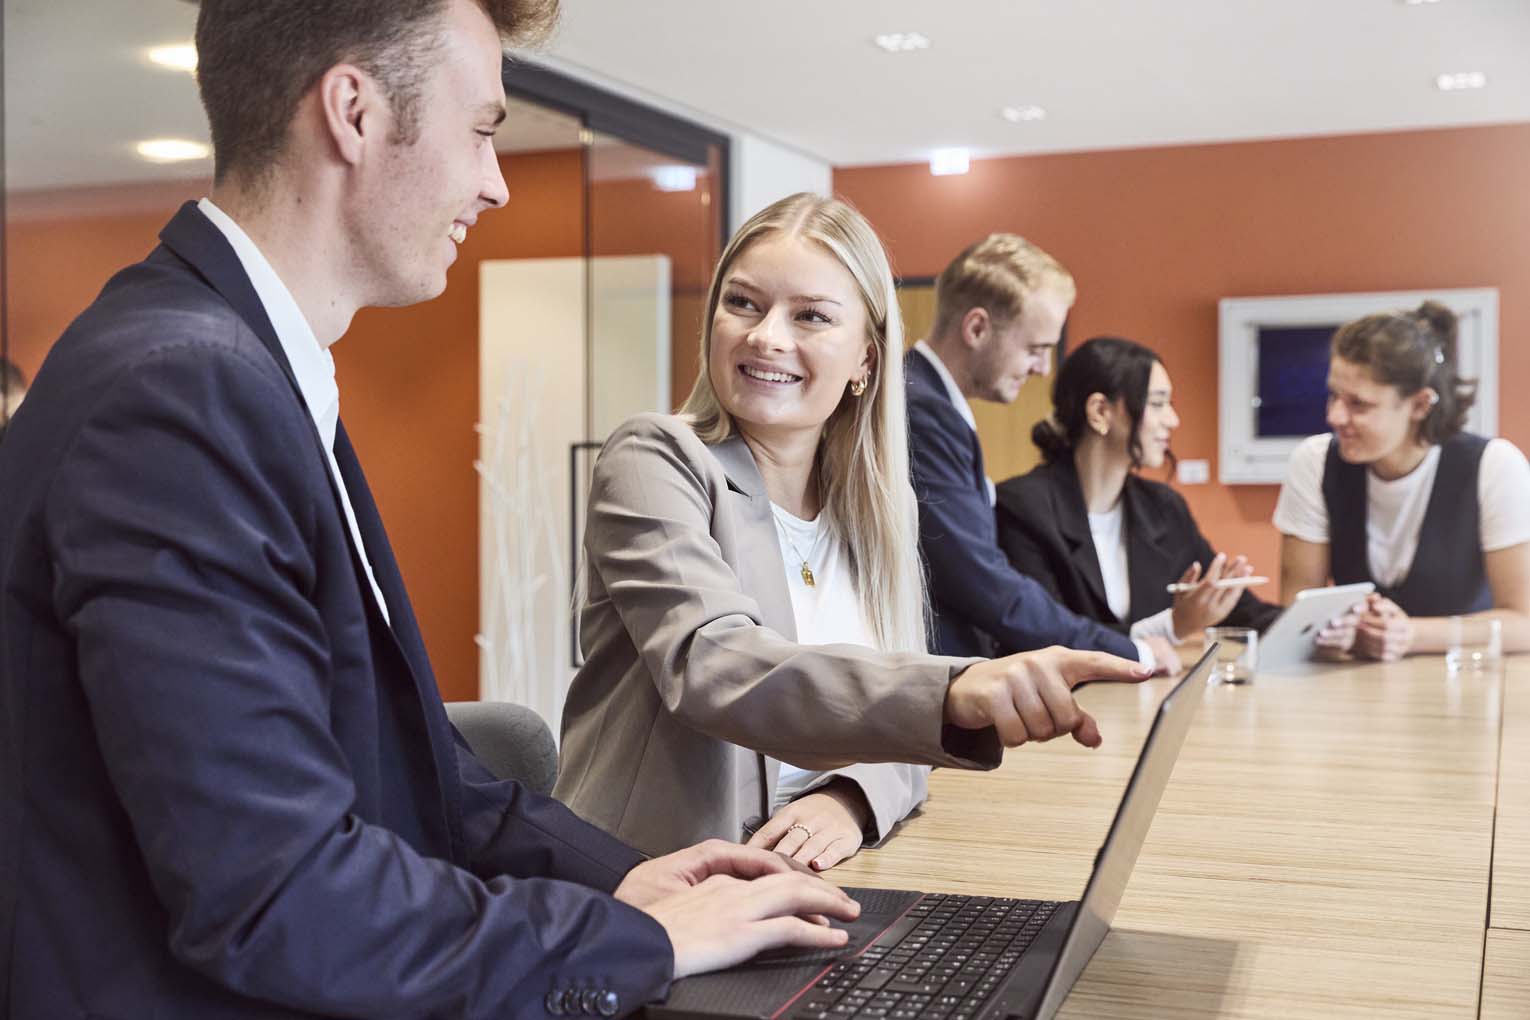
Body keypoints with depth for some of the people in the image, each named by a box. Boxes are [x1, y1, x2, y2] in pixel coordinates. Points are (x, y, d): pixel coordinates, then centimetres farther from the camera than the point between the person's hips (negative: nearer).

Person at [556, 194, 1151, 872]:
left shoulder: (883, 506, 10)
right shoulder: (655, 460, -7)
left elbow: (897, 724, 9)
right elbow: (711, 665, -25)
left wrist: (853, 800, -16)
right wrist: (952, 690, -40)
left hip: (816, 893, 4)